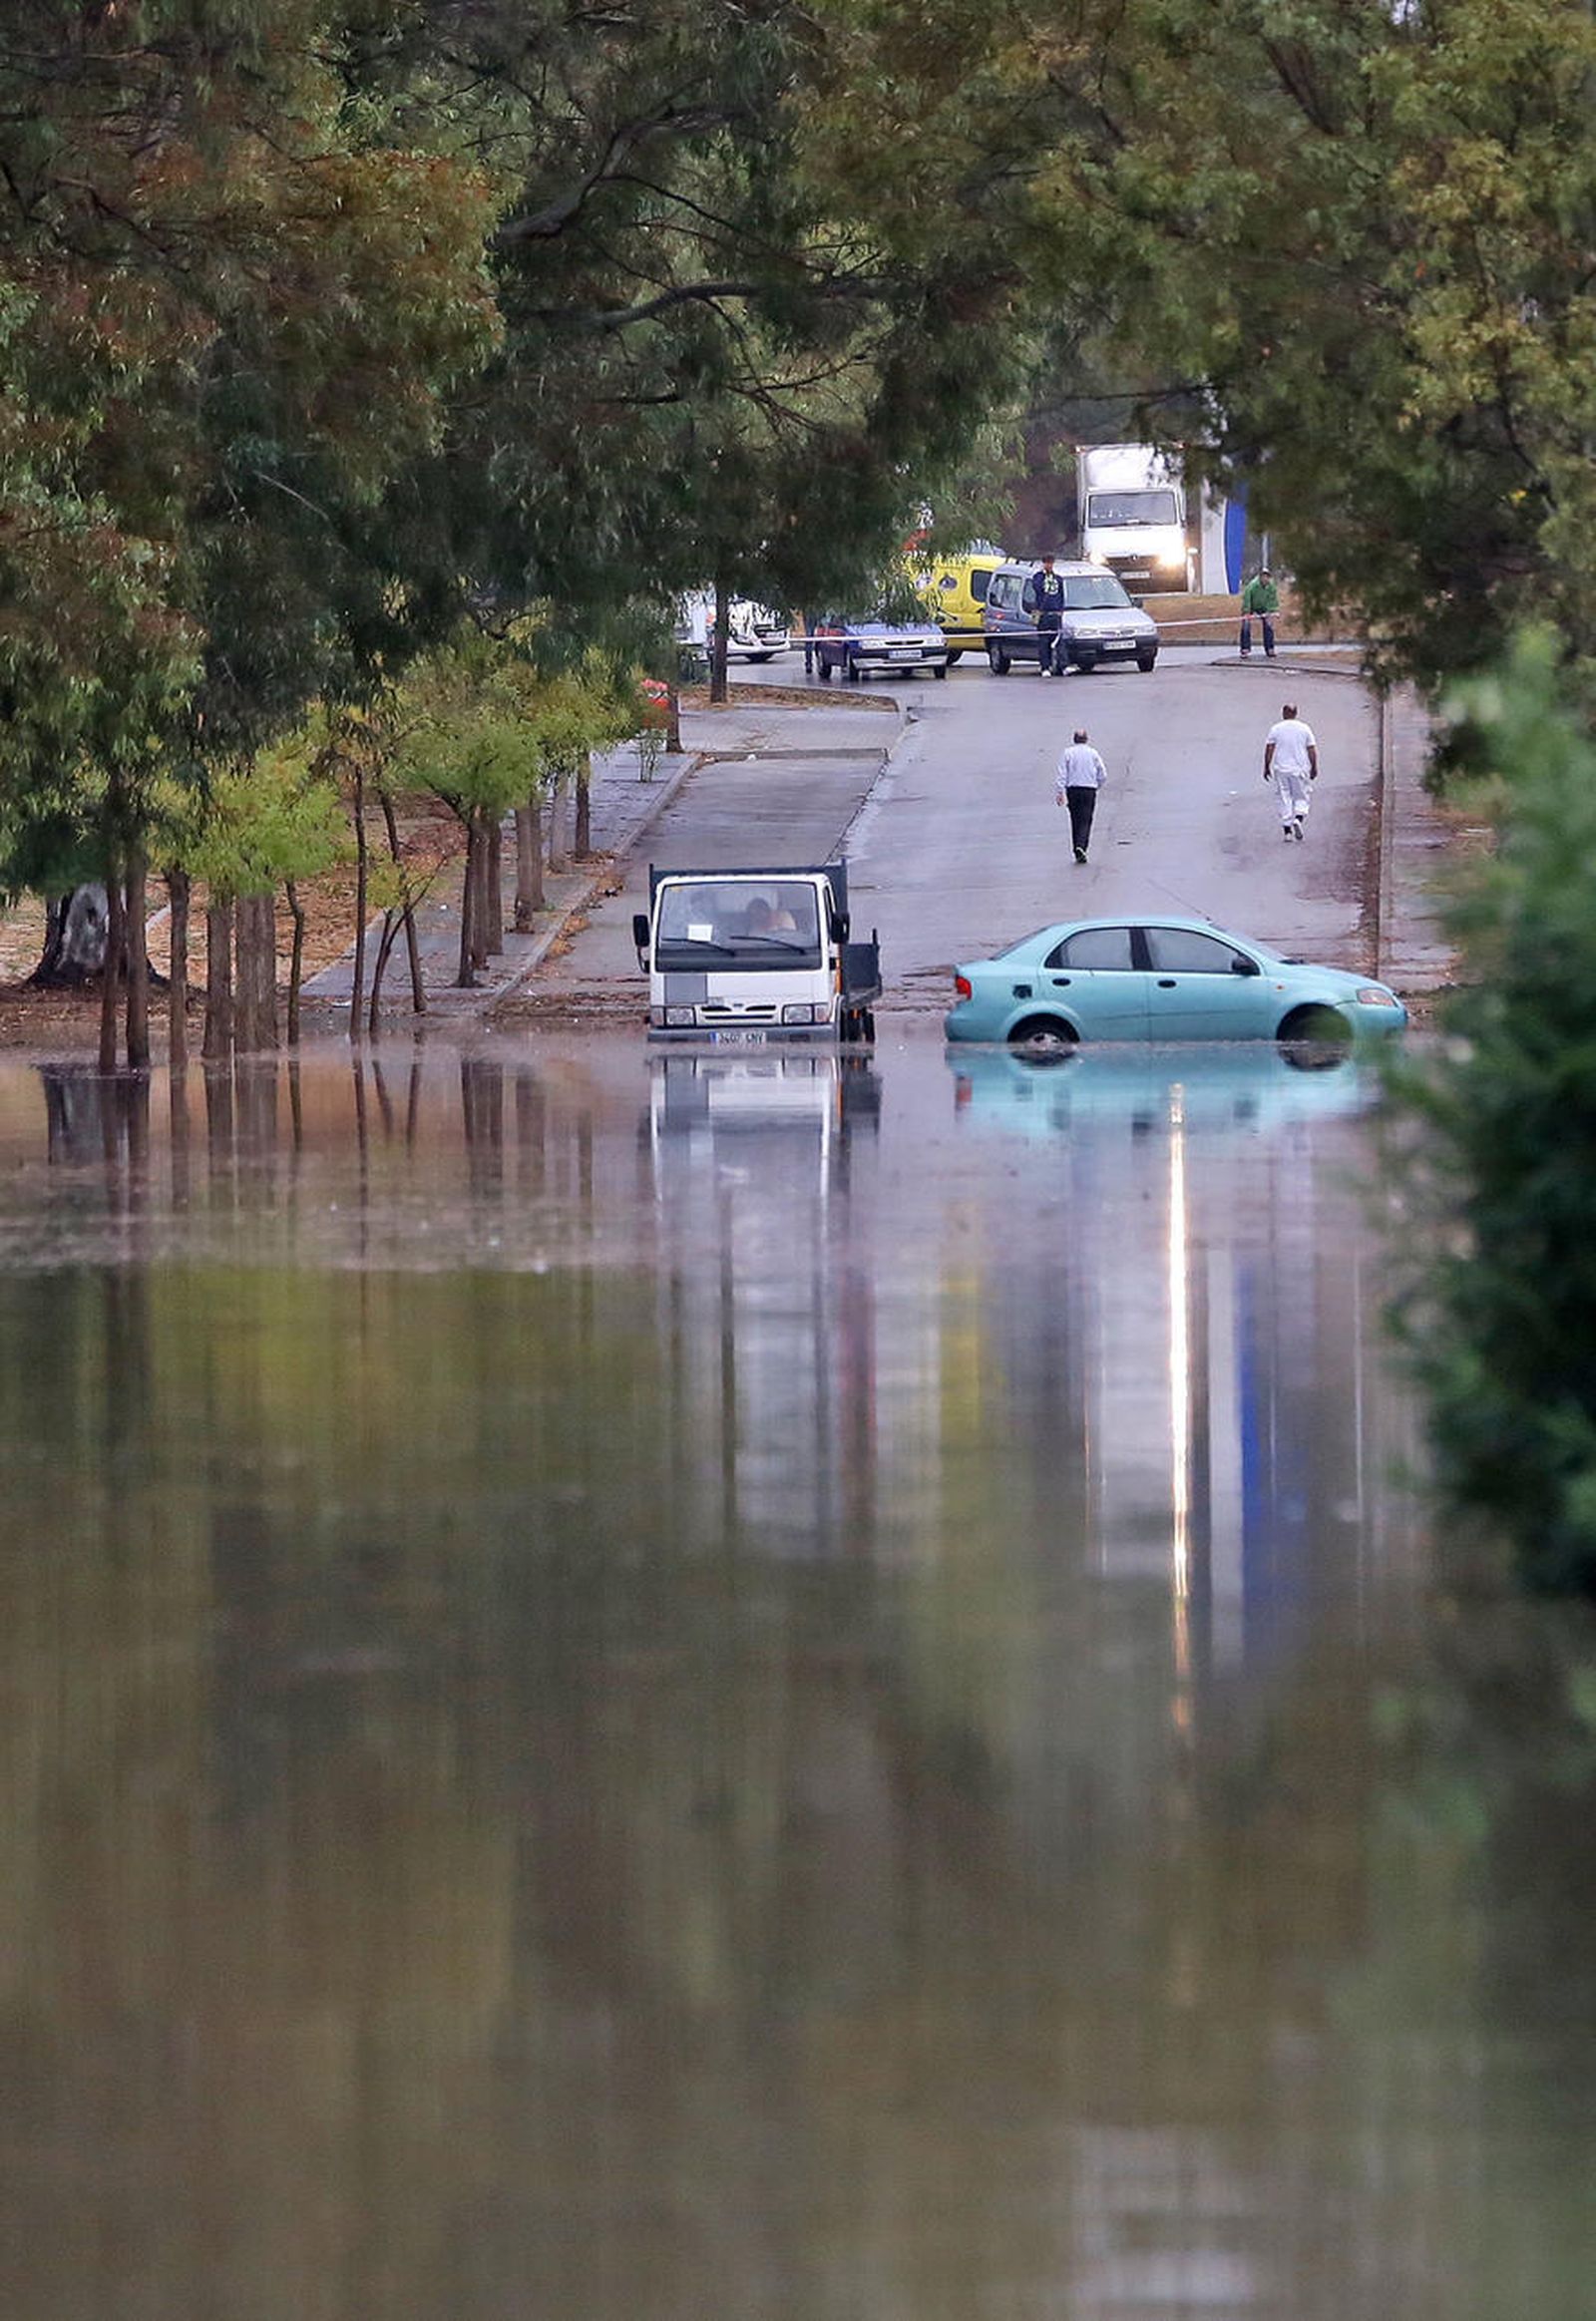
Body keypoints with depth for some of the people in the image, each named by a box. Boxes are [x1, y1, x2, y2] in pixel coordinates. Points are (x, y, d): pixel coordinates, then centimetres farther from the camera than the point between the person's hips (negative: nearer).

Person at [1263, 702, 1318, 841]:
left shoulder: (1276, 729, -3)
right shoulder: (1305, 729, 0)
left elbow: (1269, 750, -3)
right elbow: (1312, 751, 1)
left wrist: (1267, 767, 5)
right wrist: (1314, 768, 10)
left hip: (1281, 769, 0)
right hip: (1300, 769, 0)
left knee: (1284, 799, 6)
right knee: (1301, 798, 11)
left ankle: (1287, 830, 3)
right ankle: (1298, 818, -16)